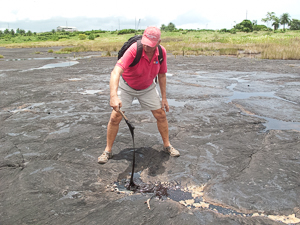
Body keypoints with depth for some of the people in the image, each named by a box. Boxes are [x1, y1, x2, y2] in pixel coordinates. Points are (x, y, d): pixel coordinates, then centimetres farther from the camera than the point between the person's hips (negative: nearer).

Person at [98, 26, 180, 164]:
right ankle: (108, 150, 9)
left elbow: (162, 75, -3)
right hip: (126, 86, -3)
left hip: (148, 88, 4)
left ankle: (167, 145, 23)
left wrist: (164, 98, -2)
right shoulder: (134, 50, -34)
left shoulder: (162, 52, -18)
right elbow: (116, 71, -46)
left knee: (161, 115, 2)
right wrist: (113, 96, -61)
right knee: (115, 118, -9)